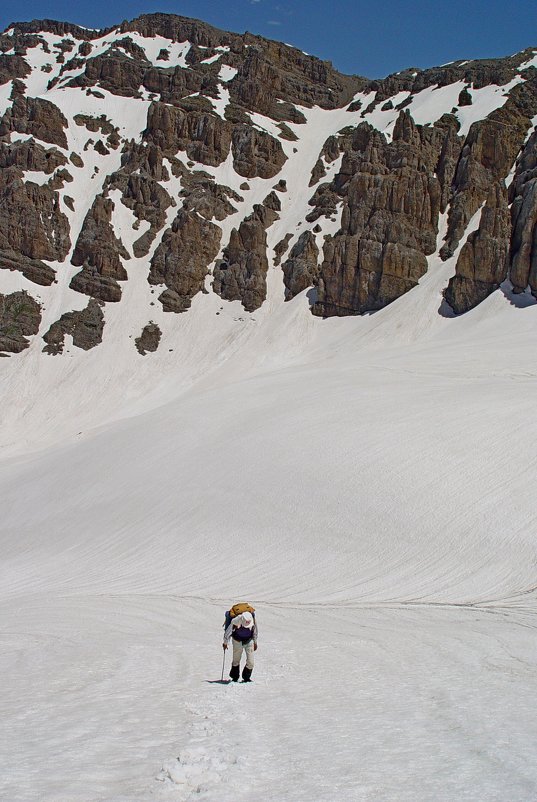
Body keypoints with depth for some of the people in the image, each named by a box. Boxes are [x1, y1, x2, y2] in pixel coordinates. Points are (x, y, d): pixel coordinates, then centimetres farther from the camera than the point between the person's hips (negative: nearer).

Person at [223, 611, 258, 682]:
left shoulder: (253, 621, -23)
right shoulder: (236, 622, -32)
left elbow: (255, 632, 0)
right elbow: (228, 632, -13)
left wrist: (255, 643, 11)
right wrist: (225, 643, 0)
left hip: (249, 641, 1)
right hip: (238, 642, -1)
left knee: (250, 663, -5)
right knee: (236, 661, 12)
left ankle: (246, 677, 18)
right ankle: (235, 677, 35)